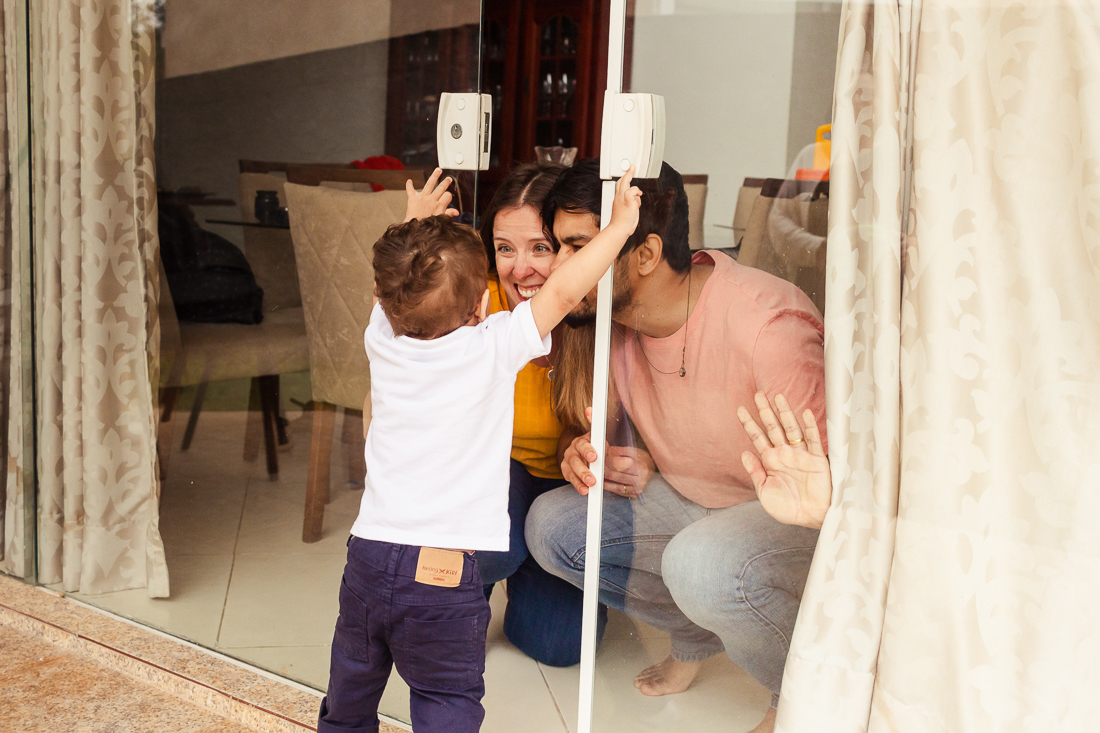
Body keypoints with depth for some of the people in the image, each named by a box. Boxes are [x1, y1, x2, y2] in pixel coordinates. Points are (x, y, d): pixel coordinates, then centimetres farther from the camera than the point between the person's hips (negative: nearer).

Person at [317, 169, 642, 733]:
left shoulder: (383, 339, -1)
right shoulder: (494, 349, -13)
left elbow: (394, 290, 20)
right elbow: (564, 291, -8)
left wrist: (417, 230, 34)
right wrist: (619, 225, 4)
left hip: (367, 554, 5)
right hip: (443, 574, -4)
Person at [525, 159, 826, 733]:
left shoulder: (767, 325, -31)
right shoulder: (609, 319, -9)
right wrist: (578, 450, -18)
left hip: (805, 515, -6)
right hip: (684, 502, 7)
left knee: (702, 562, -37)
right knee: (550, 525, -11)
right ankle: (698, 632, 11)